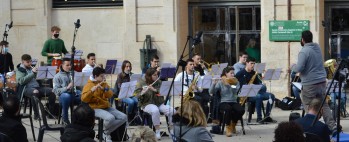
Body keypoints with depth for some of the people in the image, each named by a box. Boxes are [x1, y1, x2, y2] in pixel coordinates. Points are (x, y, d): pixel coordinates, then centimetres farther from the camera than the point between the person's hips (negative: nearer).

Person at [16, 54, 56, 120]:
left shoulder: (31, 68, 23)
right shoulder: (20, 70, 4)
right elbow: (21, 81, -13)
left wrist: (36, 73, 2)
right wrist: (32, 73, -15)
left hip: (37, 87, 6)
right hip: (26, 88, -6)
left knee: (52, 91, -16)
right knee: (35, 92, -41)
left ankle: (50, 112, -8)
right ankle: (36, 114, -35)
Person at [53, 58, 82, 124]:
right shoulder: (57, 76, 6)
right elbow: (56, 91, -4)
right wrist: (67, 87, -18)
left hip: (75, 94, 3)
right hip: (63, 95, -3)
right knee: (66, 96, -40)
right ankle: (65, 118, -22)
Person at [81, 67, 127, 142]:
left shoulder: (104, 84, 14)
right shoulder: (89, 85, -3)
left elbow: (110, 95, 3)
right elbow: (84, 99, -16)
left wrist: (105, 88, -15)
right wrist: (92, 90, -27)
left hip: (106, 107, 7)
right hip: (95, 108, -7)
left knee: (124, 117, -12)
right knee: (110, 118, -36)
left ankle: (107, 132, -5)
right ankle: (106, 133, -6)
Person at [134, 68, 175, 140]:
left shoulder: (159, 82, 8)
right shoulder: (141, 83, 0)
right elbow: (137, 95, -6)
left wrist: (154, 90, -23)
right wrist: (142, 93, -29)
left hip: (160, 103, 3)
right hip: (148, 104, -3)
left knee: (171, 111, -25)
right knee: (155, 110, -39)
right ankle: (157, 131, -27)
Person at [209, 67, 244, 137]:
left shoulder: (235, 82, 10)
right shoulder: (220, 82, 2)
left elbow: (235, 90, -9)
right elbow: (211, 92, -7)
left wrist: (230, 84, -20)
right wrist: (214, 83, -22)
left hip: (233, 102, 3)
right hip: (224, 102, -3)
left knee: (241, 110, -28)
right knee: (228, 109, -39)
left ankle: (233, 124, 2)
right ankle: (228, 128, -18)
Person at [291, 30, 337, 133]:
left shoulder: (304, 52, -16)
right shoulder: (317, 48, 10)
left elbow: (299, 68, -20)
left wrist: (293, 67, 2)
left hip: (310, 84, -7)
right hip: (322, 81, 7)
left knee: (309, 107, 2)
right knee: (324, 105, 10)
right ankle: (333, 127, 4)